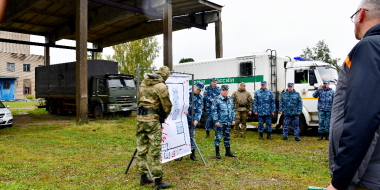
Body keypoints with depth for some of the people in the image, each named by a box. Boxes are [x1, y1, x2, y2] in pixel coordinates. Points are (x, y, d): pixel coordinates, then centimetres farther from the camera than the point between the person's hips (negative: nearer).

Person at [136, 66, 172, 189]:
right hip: (152, 119, -7)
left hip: (140, 118, 7)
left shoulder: (144, 82, 10)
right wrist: (165, 116, 14)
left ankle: (143, 178, 22)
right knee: (155, 151, -1)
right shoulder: (161, 86, -10)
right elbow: (167, 106, -4)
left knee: (141, 149, 12)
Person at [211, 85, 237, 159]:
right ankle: (217, 153, 9)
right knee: (218, 137, -2)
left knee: (227, 137, 15)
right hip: (220, 122, -6)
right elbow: (214, 111, -11)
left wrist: (233, 119, 11)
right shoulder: (217, 100, -9)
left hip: (228, 122, 6)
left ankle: (228, 152, 25)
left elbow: (233, 110, 17)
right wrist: (216, 121, -16)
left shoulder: (230, 99, 10)